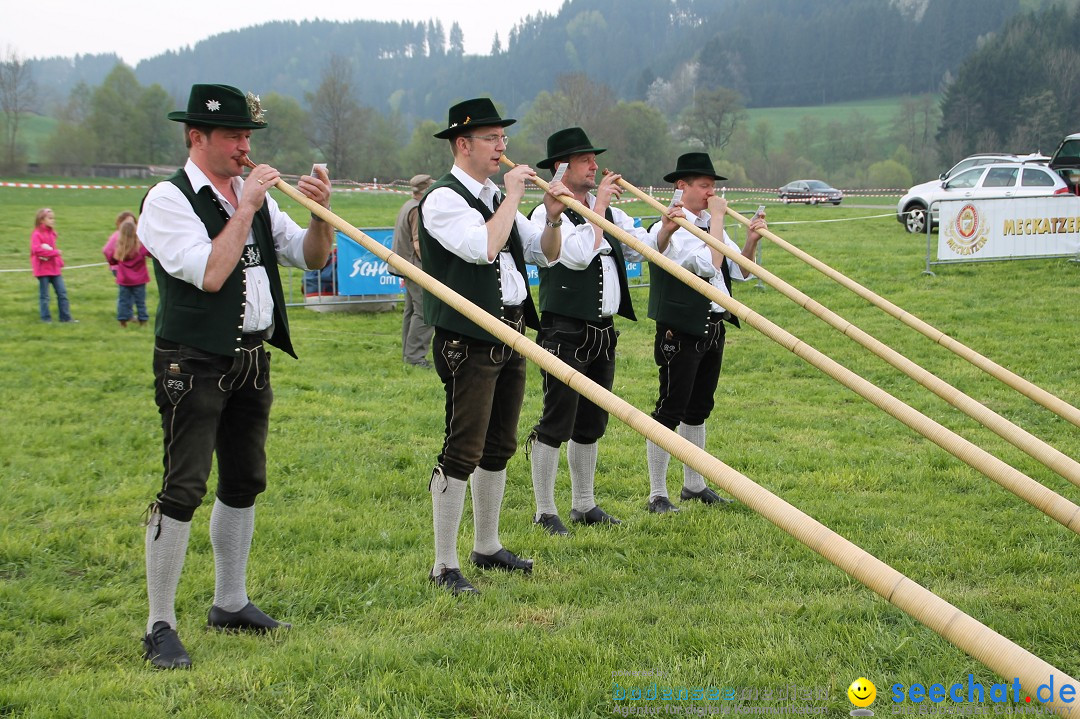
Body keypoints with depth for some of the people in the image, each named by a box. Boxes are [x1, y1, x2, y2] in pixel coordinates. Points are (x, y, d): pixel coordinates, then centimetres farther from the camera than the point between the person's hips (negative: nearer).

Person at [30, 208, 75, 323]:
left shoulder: (52, 233, 12)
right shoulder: (37, 234, -12)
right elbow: (36, 250, -26)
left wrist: (60, 261, 4)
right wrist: (55, 252, -24)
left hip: (54, 269, 7)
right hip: (43, 269, -7)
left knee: (62, 293, 6)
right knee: (44, 295, 1)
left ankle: (65, 317, 10)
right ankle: (46, 318, 9)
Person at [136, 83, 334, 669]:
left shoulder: (253, 194, 11)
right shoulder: (168, 199, -10)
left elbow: (310, 258, 10)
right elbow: (210, 274, -22)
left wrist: (321, 213, -9)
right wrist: (246, 208, -17)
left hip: (252, 359, 8)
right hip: (193, 363, -8)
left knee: (244, 483, 14)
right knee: (183, 488, -9)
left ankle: (230, 603, 28)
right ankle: (160, 627, -1)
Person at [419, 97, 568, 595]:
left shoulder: (495, 198, 17)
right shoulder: (444, 199, -10)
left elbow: (546, 255, 17)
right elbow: (484, 247, -26)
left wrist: (552, 217, -1)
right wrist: (512, 197, -15)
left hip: (510, 337, 9)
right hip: (470, 342, -9)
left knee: (499, 448, 16)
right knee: (462, 452, -8)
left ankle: (487, 547, 29)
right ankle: (444, 566, -1)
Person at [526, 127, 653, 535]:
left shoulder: (606, 210, 14)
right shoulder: (547, 214, -8)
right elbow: (579, 255, -22)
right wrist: (599, 205, -15)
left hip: (603, 330, 8)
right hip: (565, 331, -7)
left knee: (592, 422, 14)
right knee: (557, 421, -5)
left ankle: (584, 504, 25)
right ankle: (545, 512, 4)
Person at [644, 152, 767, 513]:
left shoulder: (710, 225, 12)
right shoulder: (670, 229, -14)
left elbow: (740, 272, 13)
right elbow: (709, 263, -26)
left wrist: (751, 241, -4)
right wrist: (717, 218, -16)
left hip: (713, 329, 8)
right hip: (680, 332, -8)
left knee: (698, 409, 17)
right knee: (670, 410, -4)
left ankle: (693, 485, 29)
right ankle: (657, 495, 4)